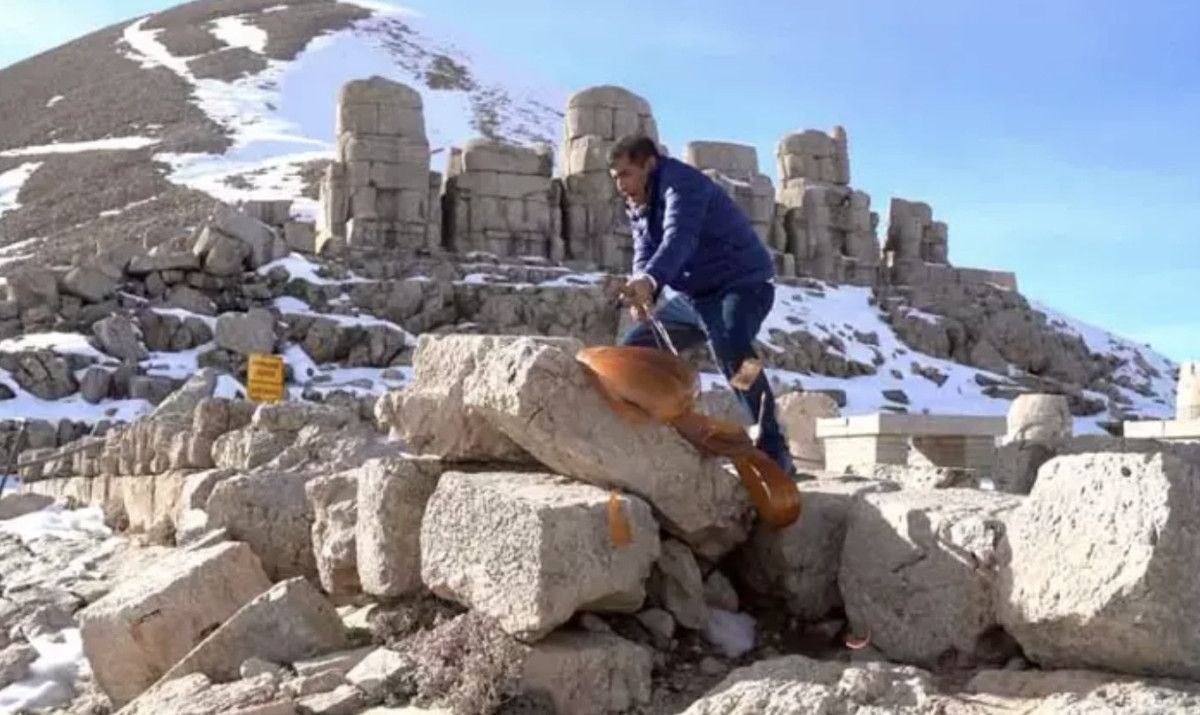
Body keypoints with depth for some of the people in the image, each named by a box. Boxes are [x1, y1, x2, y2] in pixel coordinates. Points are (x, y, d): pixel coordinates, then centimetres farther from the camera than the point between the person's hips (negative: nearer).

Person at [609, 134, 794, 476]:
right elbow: (644, 254, -3)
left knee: (729, 345, -38)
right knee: (634, 348, 9)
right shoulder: (638, 208, 11)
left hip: (742, 284, -10)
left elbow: (679, 238, -36)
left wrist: (649, 281, -55)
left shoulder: (680, 183, -18)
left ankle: (773, 449, -35)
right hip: (694, 295, 10)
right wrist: (641, 289, -27)